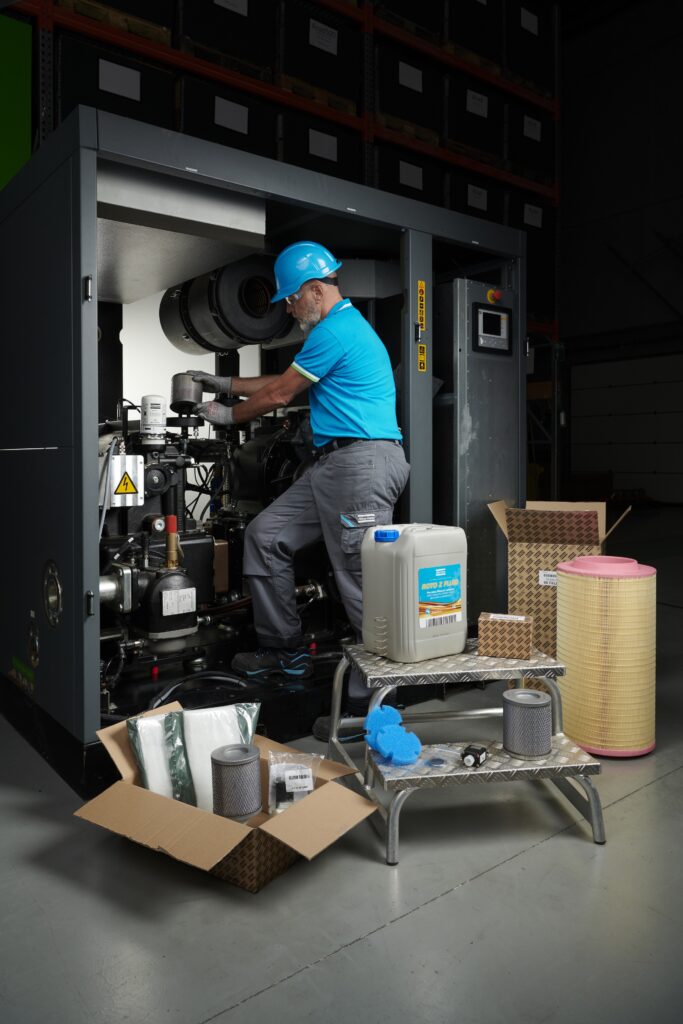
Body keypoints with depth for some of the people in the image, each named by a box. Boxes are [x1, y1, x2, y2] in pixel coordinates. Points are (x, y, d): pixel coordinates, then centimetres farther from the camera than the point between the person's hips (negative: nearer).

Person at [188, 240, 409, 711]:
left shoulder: (335, 331, -10)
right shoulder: (347, 325, 23)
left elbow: (280, 394, -4)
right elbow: (287, 382, 31)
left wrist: (229, 415, 13)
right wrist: (227, 384, 32)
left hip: (363, 463, -11)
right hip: (334, 464, 11)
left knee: (359, 570, -8)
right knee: (265, 534, 9)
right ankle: (285, 650, 16)